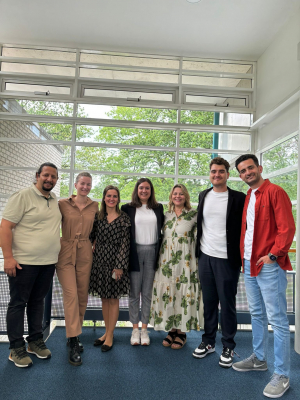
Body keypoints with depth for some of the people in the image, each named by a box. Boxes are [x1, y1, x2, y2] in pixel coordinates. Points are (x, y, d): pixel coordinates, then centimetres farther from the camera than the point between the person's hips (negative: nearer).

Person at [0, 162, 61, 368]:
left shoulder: (55, 199, 9)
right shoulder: (22, 196, -11)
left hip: (48, 262, 6)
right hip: (24, 262, -6)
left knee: (38, 301, 17)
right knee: (18, 303, 7)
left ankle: (36, 341, 31)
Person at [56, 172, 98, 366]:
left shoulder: (94, 206, 6)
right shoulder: (63, 204, -2)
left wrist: (92, 242, 6)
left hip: (85, 255, 3)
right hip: (66, 253, -3)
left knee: (82, 297, 10)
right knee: (71, 295, -10)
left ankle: (74, 335, 30)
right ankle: (73, 345, -1)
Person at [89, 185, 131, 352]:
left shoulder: (124, 219, -5)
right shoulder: (98, 217, 6)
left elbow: (125, 244, -8)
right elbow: (91, 237, 11)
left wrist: (120, 266, -12)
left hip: (116, 263, -4)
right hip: (100, 262, 4)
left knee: (114, 299, 5)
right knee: (104, 298, 13)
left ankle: (110, 336, 19)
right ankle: (107, 331, 28)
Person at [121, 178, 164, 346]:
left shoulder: (158, 208, 9)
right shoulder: (128, 208, 3)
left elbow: (162, 230, 12)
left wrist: (160, 251, 4)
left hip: (152, 252, 2)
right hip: (135, 252, -1)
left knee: (147, 293, 8)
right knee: (134, 292, 6)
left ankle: (145, 329, 20)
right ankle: (135, 329, 18)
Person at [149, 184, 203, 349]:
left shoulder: (193, 214, -2)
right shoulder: (166, 216, 11)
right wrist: (160, 259, 12)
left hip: (185, 262, -4)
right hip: (166, 261, 4)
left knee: (183, 294, 2)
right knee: (166, 294, 7)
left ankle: (181, 331, 18)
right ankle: (172, 329, 23)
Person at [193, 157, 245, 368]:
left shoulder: (238, 198, -6)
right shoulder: (203, 196, 9)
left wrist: (242, 258, -8)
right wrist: (198, 250, 12)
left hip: (227, 259, -4)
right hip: (205, 257, 4)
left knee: (227, 304, 7)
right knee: (209, 302, 14)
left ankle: (228, 347, 24)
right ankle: (208, 342, 29)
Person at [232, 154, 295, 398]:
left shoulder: (275, 192, -9)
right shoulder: (247, 197, 14)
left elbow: (287, 228, -15)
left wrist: (273, 255, -17)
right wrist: (244, 254, 11)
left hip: (269, 266, -8)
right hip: (249, 265, 8)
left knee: (277, 320, 2)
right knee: (257, 315, 19)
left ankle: (281, 375, 15)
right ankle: (259, 359, 35)